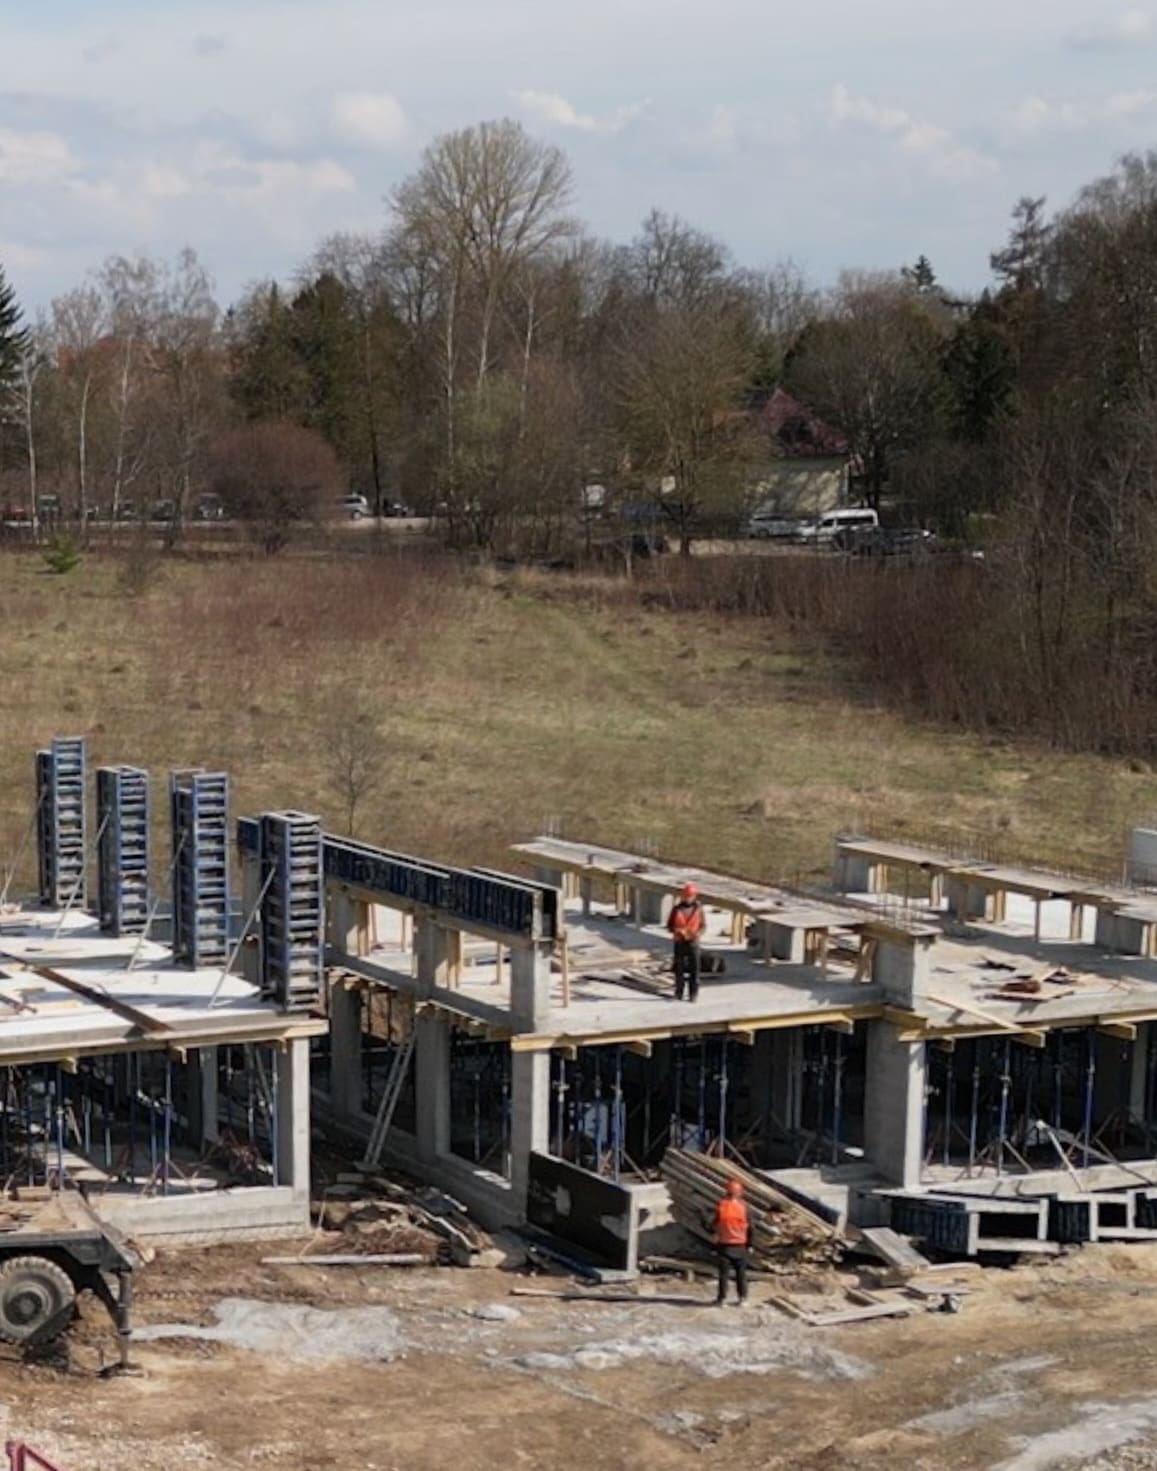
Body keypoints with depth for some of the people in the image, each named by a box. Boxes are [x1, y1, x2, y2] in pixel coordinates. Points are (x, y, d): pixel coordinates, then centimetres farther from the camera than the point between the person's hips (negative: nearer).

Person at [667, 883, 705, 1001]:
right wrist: (677, 931, -16)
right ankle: (679, 993, 12)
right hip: (679, 943, 0)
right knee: (679, 969, 3)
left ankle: (693, 994, 2)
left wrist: (698, 933, -15)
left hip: (693, 942, 0)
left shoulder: (698, 909, 2)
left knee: (694, 969, -2)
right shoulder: (677, 909, 1)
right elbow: (669, 925, 4)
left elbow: (702, 925, 6)